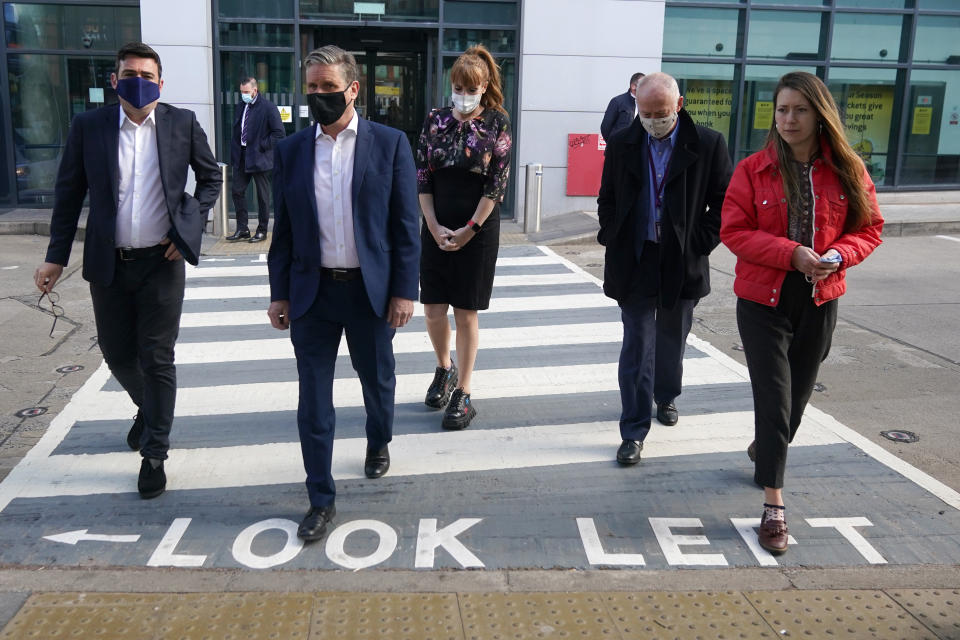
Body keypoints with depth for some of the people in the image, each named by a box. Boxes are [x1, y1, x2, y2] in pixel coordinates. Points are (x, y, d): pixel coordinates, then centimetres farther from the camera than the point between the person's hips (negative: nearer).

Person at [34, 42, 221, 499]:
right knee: (117, 354, 14)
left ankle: (154, 453, 16)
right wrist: (56, 256, 0)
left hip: (161, 262, -2)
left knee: (157, 359, 2)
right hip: (108, 264, 2)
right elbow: (69, 193, 3)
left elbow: (210, 177, 9)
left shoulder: (182, 123, -2)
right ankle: (148, 408, 45)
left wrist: (190, 226, -3)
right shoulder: (88, 127, -1)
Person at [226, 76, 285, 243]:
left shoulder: (268, 107, -9)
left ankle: (262, 231, 12)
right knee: (237, 191, 5)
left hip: (259, 158, -6)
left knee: (262, 195, 3)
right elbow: (236, 131, 19)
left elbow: (278, 132, -11)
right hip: (241, 157, 6)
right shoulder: (240, 106, 10)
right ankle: (242, 229, 14)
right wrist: (235, 152, 8)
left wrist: (262, 147, -13)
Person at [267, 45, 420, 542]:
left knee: (377, 380, 17)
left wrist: (404, 290, -8)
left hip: (370, 290, -1)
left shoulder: (390, 143, -3)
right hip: (312, 292, 1)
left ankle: (379, 442, 48)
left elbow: (406, 223, -4)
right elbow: (283, 228, 7)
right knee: (313, 399, 4)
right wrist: (279, 293, 5)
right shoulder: (290, 150, 4)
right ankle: (321, 500, 17)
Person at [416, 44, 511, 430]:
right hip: (436, 228, 3)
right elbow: (422, 176, 4)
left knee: (466, 312, 2)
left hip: (477, 229, -3)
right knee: (433, 309, 5)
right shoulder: (435, 121, 4)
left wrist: (469, 229, -9)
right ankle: (444, 369, 33)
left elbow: (498, 182, -6)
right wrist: (434, 227, -6)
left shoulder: (497, 123, -3)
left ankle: (463, 394, 13)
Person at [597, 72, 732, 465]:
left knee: (672, 340, 18)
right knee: (637, 346, -2)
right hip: (634, 264, 0)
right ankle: (634, 433, 3)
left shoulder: (708, 145, -5)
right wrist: (612, 239, 0)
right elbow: (607, 199, 10)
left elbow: (724, 203, -1)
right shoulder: (621, 145, 1)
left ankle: (665, 397, 44)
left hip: (682, 265, 0)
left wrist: (702, 243, -8)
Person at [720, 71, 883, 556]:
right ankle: (774, 506, 5)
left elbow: (868, 227, 5)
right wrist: (791, 253, -21)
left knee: (797, 395, 16)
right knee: (774, 399, -4)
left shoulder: (846, 170, 0)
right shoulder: (753, 169, -6)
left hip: (819, 300, 3)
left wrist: (839, 254, -16)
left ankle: (765, 449, 47)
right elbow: (733, 230, -9)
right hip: (762, 300, -3)